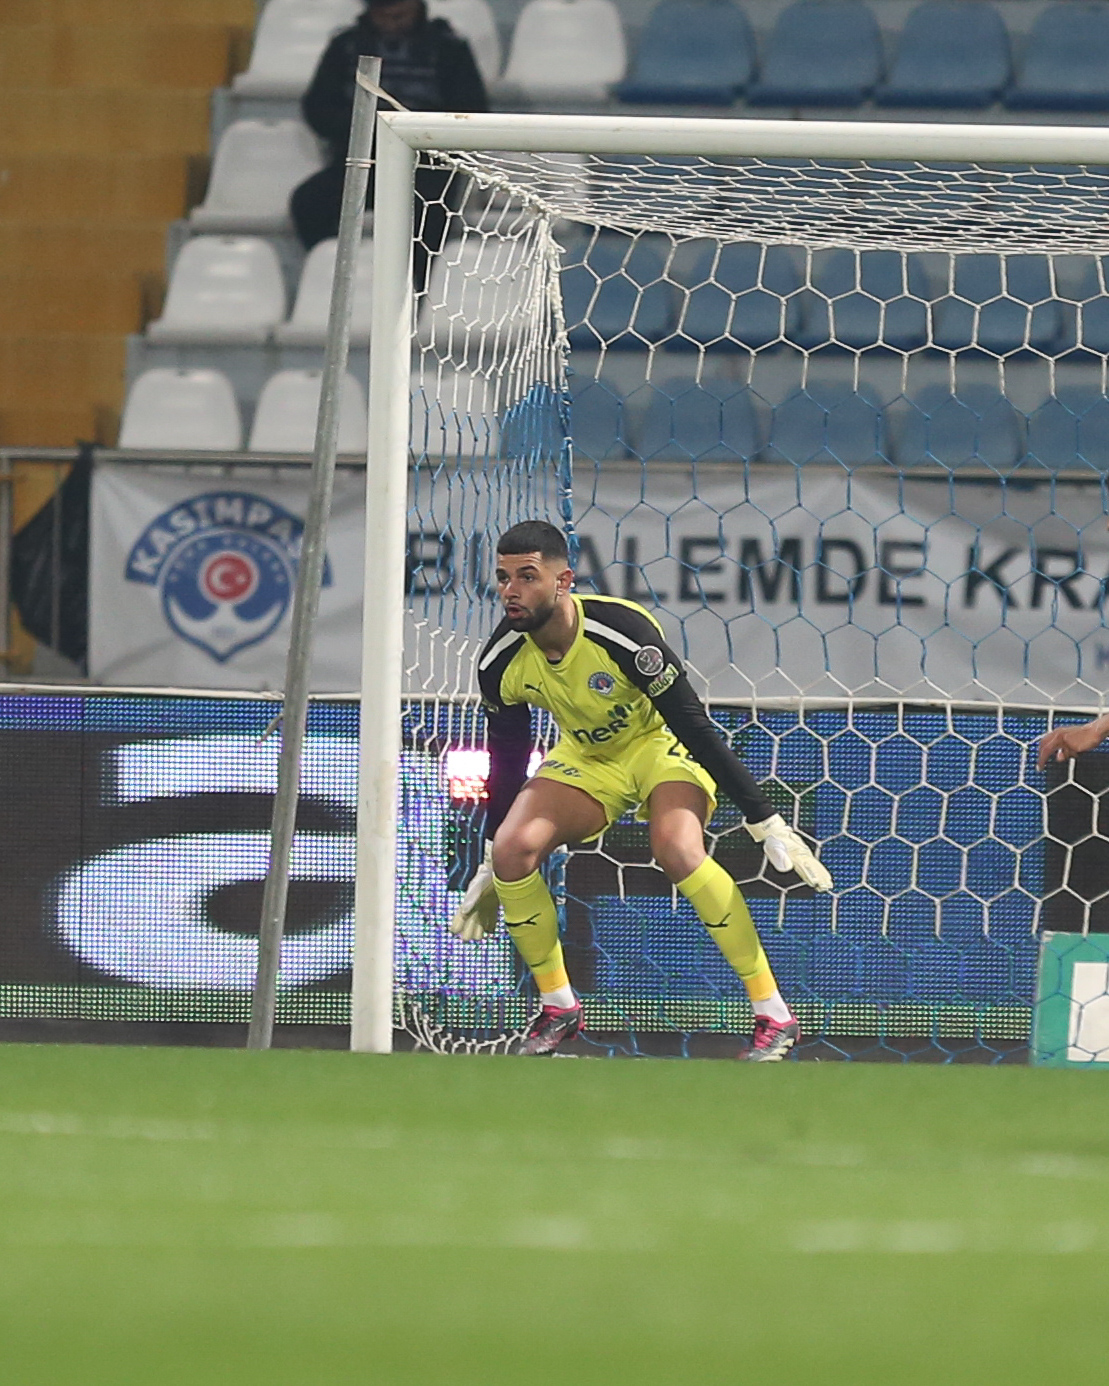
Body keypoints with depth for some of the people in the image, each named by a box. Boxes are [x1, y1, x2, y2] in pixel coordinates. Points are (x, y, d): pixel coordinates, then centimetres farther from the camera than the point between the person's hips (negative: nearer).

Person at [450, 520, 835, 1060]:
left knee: (676, 849, -33)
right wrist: (489, 870, 7)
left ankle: (774, 1015, -24)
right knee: (513, 849, -20)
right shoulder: (501, 662, -16)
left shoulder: (622, 632, -33)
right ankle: (557, 1008, 0)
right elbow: (506, 761, 0)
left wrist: (767, 823, -25)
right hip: (585, 758, 5)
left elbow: (694, 727, -27)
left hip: (661, 744, -5)